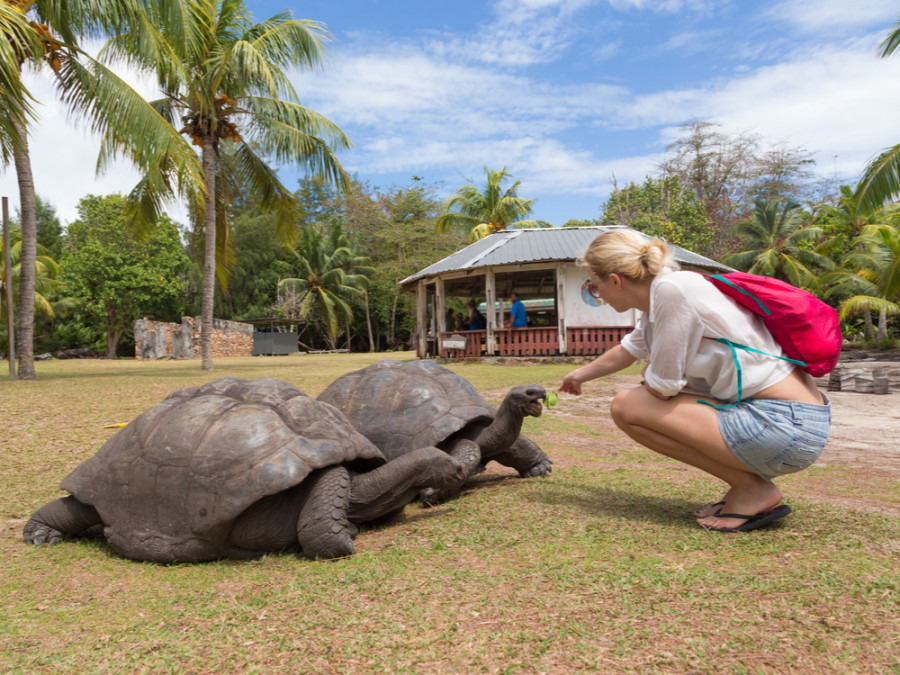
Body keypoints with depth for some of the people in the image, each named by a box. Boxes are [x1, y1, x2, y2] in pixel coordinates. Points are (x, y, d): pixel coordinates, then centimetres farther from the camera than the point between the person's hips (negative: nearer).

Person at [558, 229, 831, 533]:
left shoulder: (672, 290, -17)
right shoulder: (658, 296, 12)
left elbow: (662, 387, -15)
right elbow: (627, 351, 30)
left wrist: (650, 373, 9)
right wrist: (580, 374, 46)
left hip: (784, 426, -10)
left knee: (626, 406, -9)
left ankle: (751, 488, -2)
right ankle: (749, 481, 15)